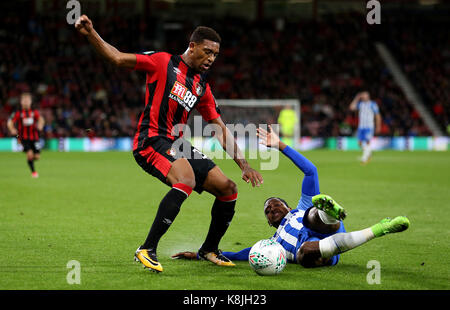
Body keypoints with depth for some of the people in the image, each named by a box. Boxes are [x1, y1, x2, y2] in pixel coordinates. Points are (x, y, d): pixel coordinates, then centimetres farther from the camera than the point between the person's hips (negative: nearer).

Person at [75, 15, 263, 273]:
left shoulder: (202, 87, 19)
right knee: (186, 180, -34)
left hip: (177, 145, 8)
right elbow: (118, 58, -4)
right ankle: (147, 250, -27)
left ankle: (209, 249, 24)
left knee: (228, 189, 2)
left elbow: (221, 129, 19)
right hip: (151, 140, -7)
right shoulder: (163, 62, 1)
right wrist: (90, 33, -18)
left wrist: (244, 165, 12)